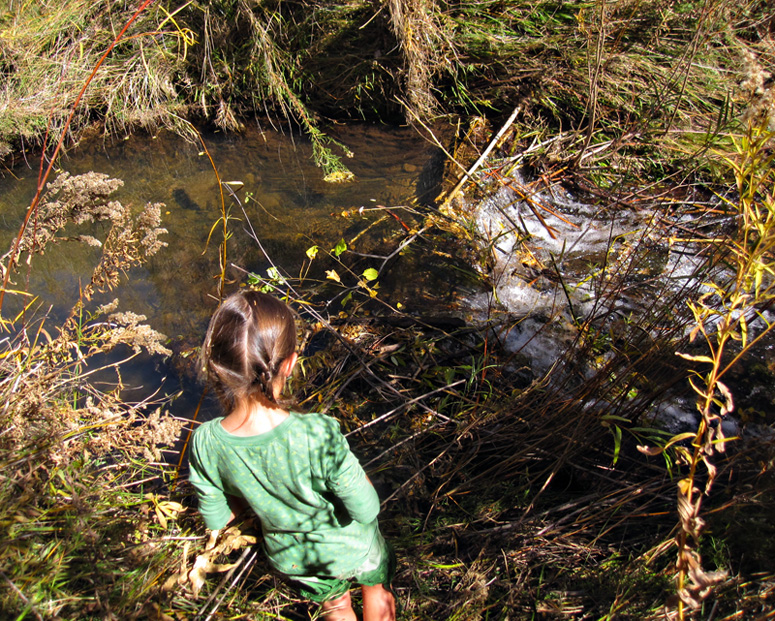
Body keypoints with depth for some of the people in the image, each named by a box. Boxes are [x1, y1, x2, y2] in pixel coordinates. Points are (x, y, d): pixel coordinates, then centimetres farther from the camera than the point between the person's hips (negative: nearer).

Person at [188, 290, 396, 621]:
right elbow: (366, 510, -29)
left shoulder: (204, 444, -28)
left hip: (289, 558, 3)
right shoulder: (318, 435, -42)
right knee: (377, 590, 35)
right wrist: (358, 476, -10)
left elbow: (216, 520, -11)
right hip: (349, 548, -3)